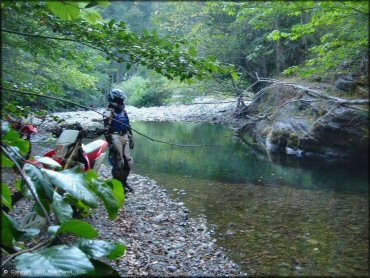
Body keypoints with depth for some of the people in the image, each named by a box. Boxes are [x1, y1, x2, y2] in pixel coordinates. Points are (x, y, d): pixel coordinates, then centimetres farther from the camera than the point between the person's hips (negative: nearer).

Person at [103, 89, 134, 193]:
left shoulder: (123, 111, 16)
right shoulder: (109, 112, -9)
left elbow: (128, 126, 21)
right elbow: (107, 130, -15)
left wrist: (131, 139, 17)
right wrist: (110, 143, -19)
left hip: (125, 137, 8)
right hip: (116, 138, -8)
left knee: (128, 162, 10)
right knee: (118, 163, -4)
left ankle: (124, 182, 27)